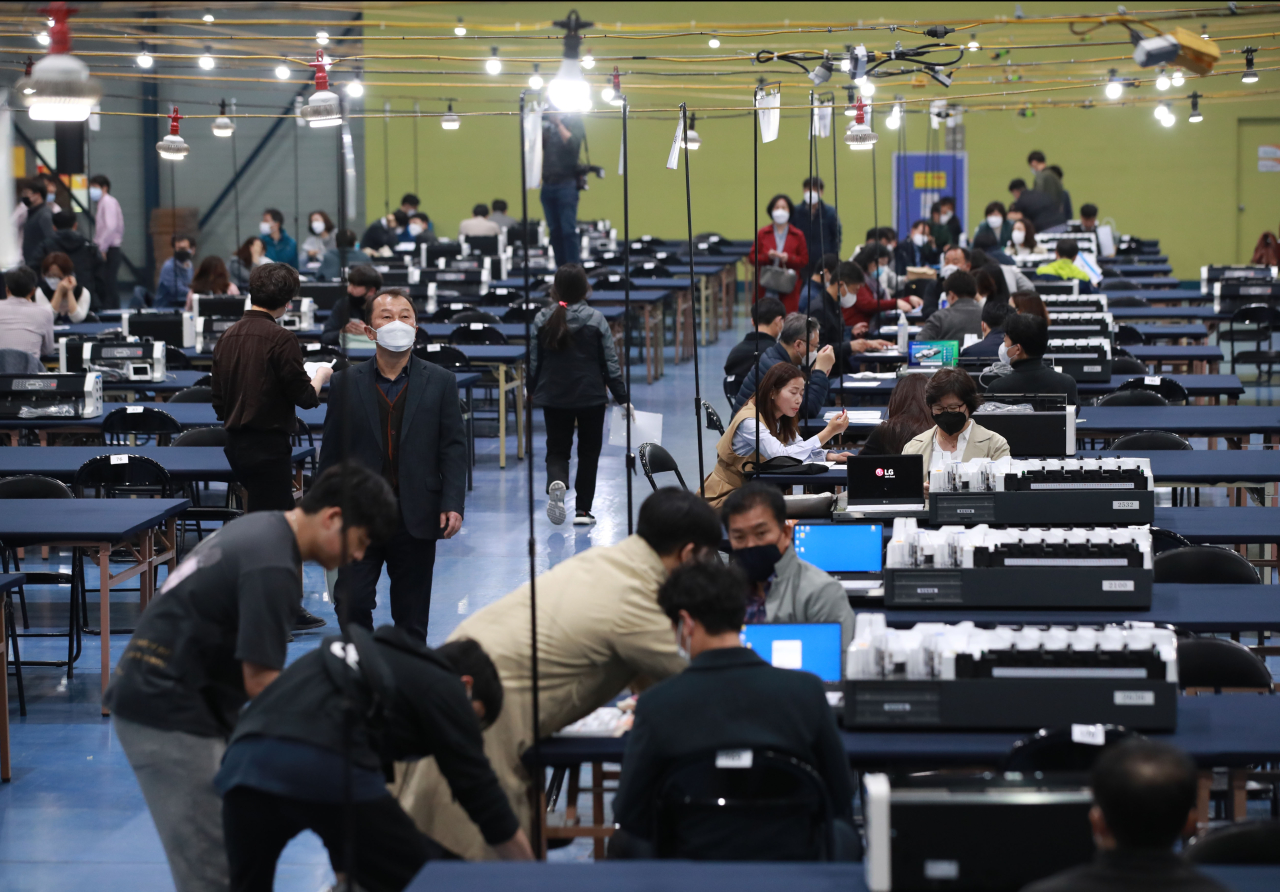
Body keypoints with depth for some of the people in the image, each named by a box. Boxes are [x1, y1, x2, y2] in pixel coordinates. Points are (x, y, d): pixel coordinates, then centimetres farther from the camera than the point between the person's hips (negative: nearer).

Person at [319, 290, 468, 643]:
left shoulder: (440, 382, 6)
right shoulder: (346, 383, 6)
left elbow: (454, 447, 3)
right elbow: (331, 452, 7)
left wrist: (453, 504, -8)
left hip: (416, 518, 0)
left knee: (412, 615, 6)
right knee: (352, 602, -9)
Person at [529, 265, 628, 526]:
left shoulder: (542, 319, -4)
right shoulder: (595, 319, -9)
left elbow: (534, 361, 2)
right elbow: (610, 362, -6)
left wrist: (532, 391, 18)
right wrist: (622, 397, 2)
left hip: (553, 397, 1)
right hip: (591, 396, -1)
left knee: (557, 449, 11)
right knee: (588, 451, 12)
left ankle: (556, 482, -21)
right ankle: (583, 509, 12)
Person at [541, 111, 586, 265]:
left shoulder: (573, 121, 2)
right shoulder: (547, 124, 15)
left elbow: (572, 144, -12)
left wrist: (558, 124, -12)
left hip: (566, 184, -5)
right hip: (548, 185, 5)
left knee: (568, 230, -9)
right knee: (555, 231, 5)